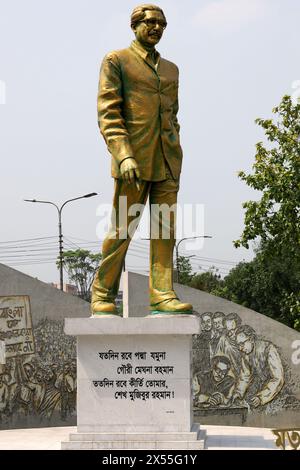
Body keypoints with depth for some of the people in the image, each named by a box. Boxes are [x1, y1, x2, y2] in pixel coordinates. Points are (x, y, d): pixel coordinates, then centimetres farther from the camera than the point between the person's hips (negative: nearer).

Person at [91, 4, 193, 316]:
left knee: (165, 230, -2)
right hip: (133, 159, -5)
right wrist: (123, 155, -19)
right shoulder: (116, 61, 2)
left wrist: (175, 157, 16)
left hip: (167, 161, 5)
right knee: (122, 229, -4)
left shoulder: (170, 69, 20)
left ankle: (162, 295, -3)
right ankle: (102, 296, 5)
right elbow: (108, 112, -8)